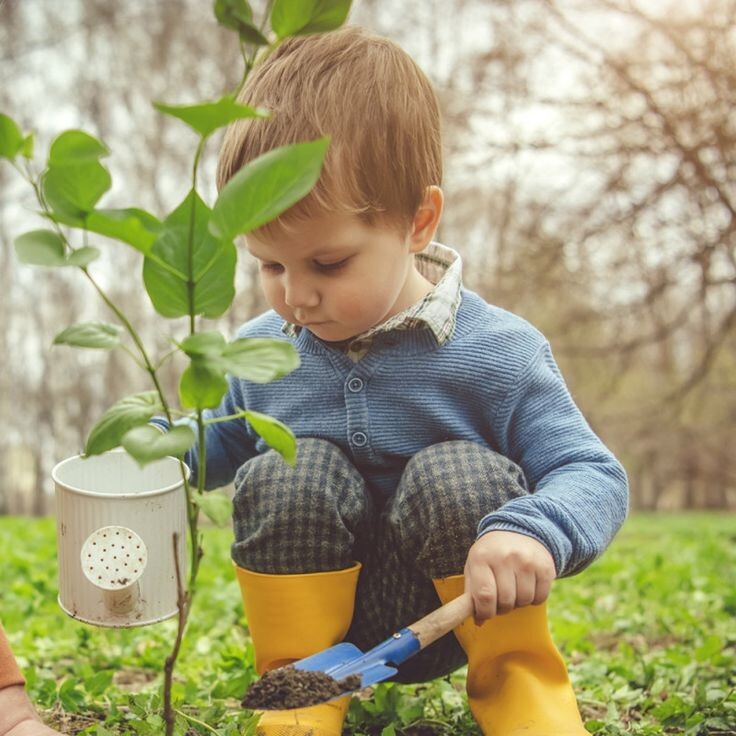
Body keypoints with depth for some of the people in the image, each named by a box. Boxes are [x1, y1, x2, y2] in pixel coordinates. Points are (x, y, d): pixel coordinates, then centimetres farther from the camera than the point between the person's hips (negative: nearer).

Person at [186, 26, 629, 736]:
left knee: (457, 472, -30)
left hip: (451, 619, -2)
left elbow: (593, 475, -15)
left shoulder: (496, 354, -14)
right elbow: (216, 446, 18)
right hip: (316, 601, 3)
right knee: (284, 473, -25)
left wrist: (535, 530, -37)